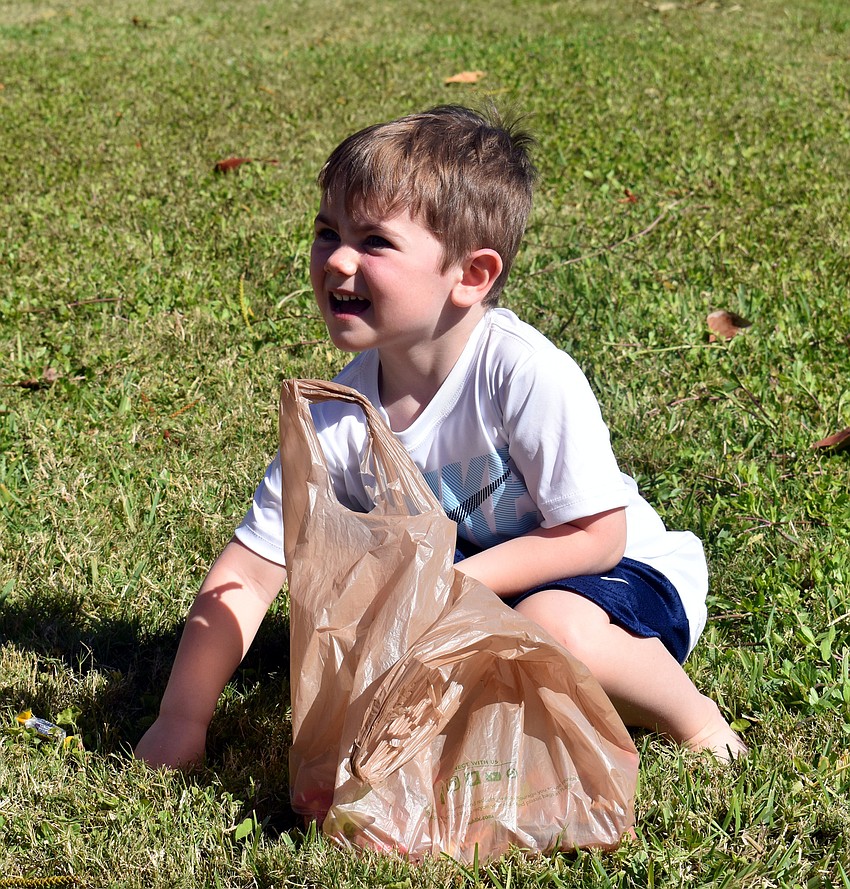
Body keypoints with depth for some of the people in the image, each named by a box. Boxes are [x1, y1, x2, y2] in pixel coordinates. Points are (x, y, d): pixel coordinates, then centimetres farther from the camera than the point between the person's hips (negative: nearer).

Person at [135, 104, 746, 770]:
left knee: (554, 627, -36)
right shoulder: (340, 416, -13)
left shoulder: (527, 374, -27)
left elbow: (594, 535, -22)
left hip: (624, 574, -5)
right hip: (474, 607, 5)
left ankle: (693, 717, -7)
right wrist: (182, 720, -16)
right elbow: (249, 573, -10)